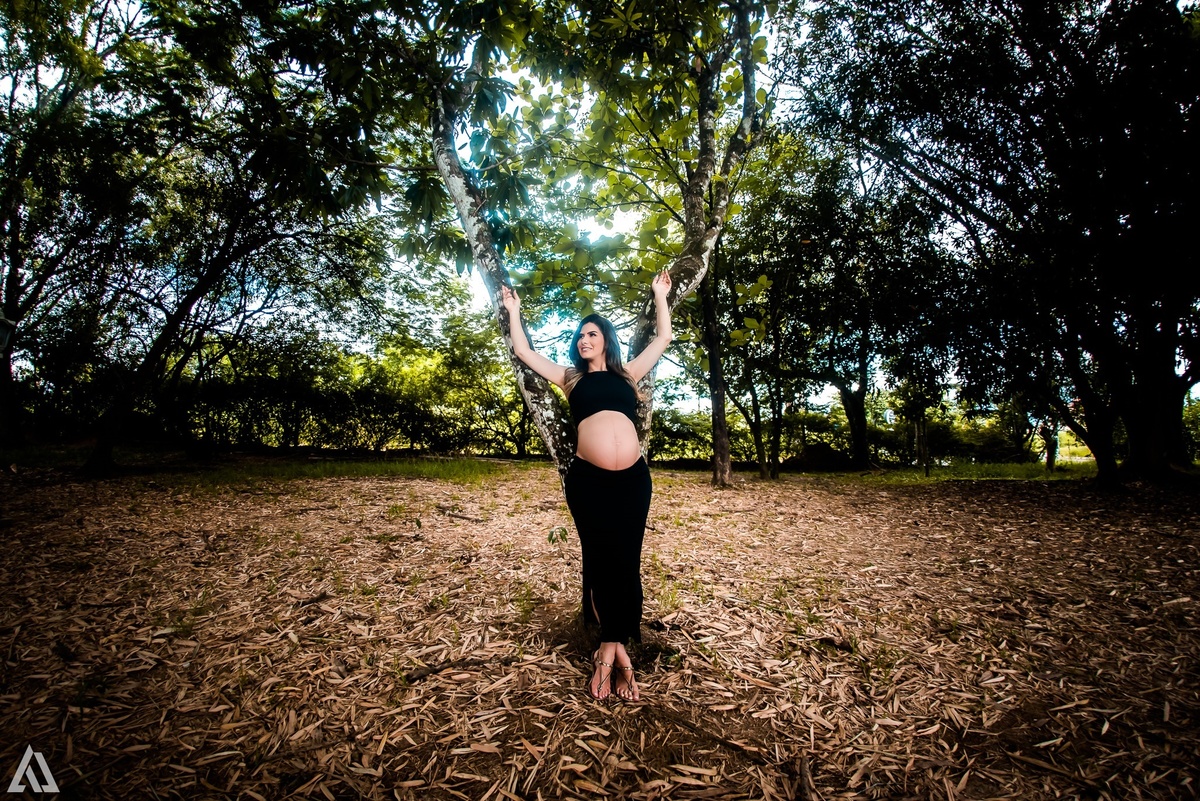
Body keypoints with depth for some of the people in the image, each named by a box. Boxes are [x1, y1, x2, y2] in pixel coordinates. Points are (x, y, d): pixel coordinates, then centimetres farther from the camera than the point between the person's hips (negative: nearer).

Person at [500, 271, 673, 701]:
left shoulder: (627, 374, 18)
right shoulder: (570, 378, 15)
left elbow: (663, 338, 22)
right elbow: (523, 351, 16)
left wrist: (660, 295, 28)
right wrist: (513, 311, 23)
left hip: (633, 478, 1)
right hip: (587, 480, -1)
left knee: (626, 564, 2)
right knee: (601, 562, 0)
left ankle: (608, 651, 14)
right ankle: (618, 652, 12)